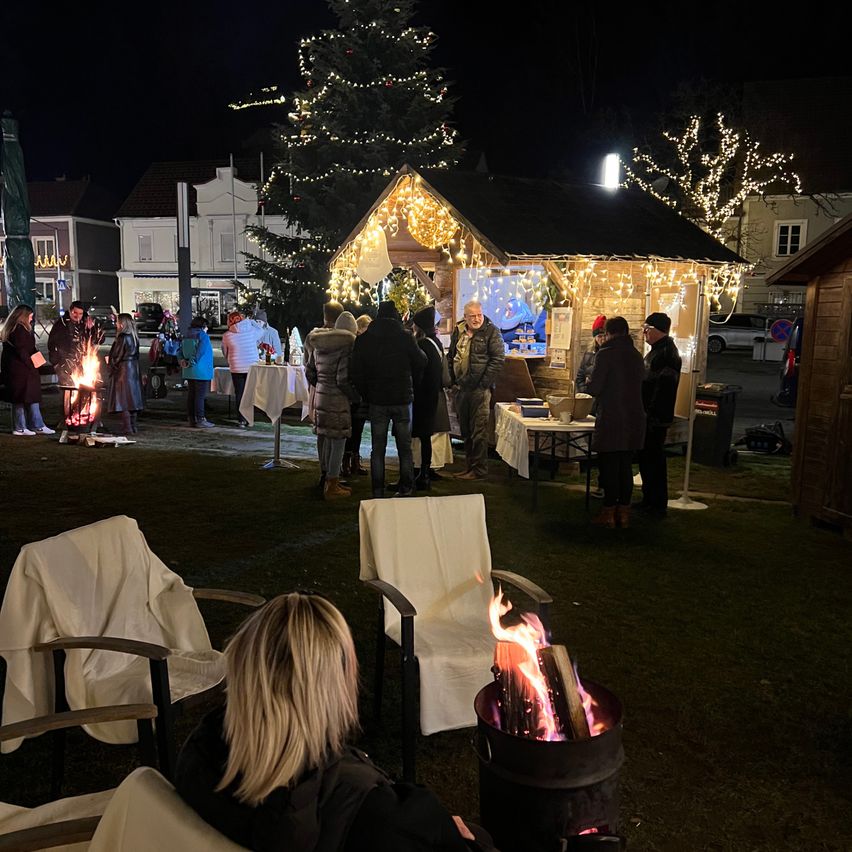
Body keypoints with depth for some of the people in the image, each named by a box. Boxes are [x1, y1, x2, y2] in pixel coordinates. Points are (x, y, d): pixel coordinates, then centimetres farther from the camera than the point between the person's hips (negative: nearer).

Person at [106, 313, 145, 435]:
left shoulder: (123, 338, -16)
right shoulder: (134, 337, 8)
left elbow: (117, 356, -12)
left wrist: (110, 365, 5)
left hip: (122, 371, -8)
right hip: (134, 370, 8)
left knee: (123, 400, -4)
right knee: (132, 398, 11)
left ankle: (128, 429, -6)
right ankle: (133, 427, 15)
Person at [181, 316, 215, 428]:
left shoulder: (187, 337, 14)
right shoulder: (203, 336, -11)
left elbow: (181, 351, 14)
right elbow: (200, 352, -17)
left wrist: (183, 360, 3)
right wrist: (191, 363, -9)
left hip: (188, 372, 8)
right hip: (201, 372, -8)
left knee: (191, 395, 11)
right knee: (200, 396, -5)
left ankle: (192, 419, 15)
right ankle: (200, 420, -4)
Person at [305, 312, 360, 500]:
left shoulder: (318, 345, 10)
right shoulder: (346, 345, -14)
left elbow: (309, 372, 15)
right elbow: (343, 379, -19)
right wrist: (356, 398, -7)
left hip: (320, 397, 8)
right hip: (338, 400, -8)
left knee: (325, 439, 16)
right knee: (338, 441, 0)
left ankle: (329, 480, 28)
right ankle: (332, 487, 6)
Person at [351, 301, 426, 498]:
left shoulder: (363, 340, 0)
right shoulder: (405, 337, -5)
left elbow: (356, 373, 1)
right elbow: (421, 363, 4)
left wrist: (366, 395, 11)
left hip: (377, 400, 1)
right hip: (403, 399, -1)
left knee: (378, 448, 6)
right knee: (405, 447, 9)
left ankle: (378, 491, 6)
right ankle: (406, 489, 12)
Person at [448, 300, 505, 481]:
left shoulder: (491, 331, -6)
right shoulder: (458, 331, 11)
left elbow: (498, 359, -11)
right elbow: (451, 357, 20)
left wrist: (484, 383, -14)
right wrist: (452, 381, 11)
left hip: (479, 389, -7)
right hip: (461, 388, 7)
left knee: (479, 430, -6)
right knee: (465, 430, 13)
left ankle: (479, 469, 0)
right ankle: (470, 465, 23)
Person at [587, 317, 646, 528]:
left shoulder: (606, 354, -11)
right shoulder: (636, 355, 8)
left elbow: (594, 388, -12)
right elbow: (639, 384, 14)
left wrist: (590, 385, 10)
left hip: (611, 420, -6)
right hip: (635, 418, 6)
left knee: (609, 466, 2)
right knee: (626, 466, 12)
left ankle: (609, 512, 6)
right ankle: (624, 512, 17)